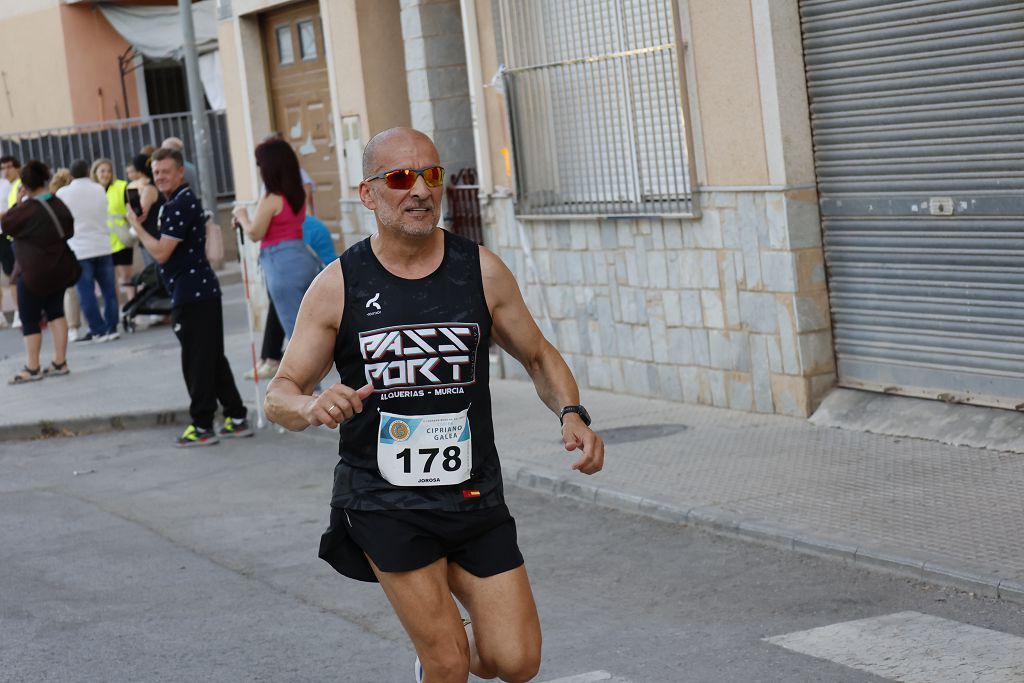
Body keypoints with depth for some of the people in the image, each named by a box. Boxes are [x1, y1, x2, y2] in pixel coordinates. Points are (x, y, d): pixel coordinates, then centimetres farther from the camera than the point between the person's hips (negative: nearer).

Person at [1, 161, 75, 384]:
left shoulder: (28, 209, -18)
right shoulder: (59, 204, 0)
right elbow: (69, 231, 12)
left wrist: (18, 201, 0)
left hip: (34, 272, -6)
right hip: (60, 268, 6)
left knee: (30, 319, 4)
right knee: (56, 312, 14)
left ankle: (32, 368, 7)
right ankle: (60, 362, 12)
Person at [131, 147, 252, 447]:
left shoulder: (179, 206, -16)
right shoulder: (185, 201, 18)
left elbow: (161, 252, -17)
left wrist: (136, 226, -7)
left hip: (191, 295, -11)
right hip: (203, 290, 11)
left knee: (197, 361, -5)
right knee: (213, 358, 14)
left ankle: (202, 427, -1)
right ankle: (237, 419, 18)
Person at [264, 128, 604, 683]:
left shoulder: (481, 272, 0)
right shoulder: (338, 287, -5)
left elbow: (538, 356, 13)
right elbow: (279, 395, -1)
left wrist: (571, 416, -7)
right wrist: (312, 406, -25)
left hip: (473, 494, 2)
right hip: (383, 503, -2)